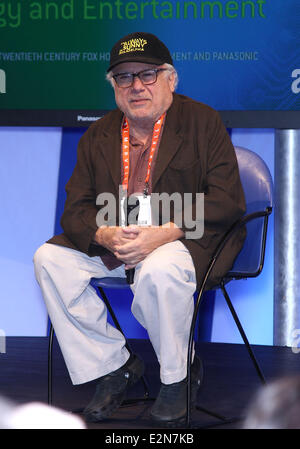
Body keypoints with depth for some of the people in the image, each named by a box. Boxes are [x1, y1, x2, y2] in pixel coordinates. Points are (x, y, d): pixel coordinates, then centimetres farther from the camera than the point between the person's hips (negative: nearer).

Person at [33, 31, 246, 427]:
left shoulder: (202, 122, -3)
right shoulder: (98, 136, 11)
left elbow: (227, 201, -12)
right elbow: (75, 209, 6)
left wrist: (166, 232, -25)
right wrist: (105, 235, -19)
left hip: (186, 241, -5)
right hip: (113, 243, 6)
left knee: (160, 270, -38)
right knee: (49, 258, -15)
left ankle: (178, 376, -11)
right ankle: (113, 366, -5)